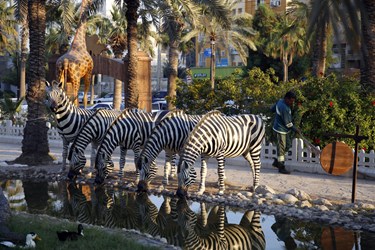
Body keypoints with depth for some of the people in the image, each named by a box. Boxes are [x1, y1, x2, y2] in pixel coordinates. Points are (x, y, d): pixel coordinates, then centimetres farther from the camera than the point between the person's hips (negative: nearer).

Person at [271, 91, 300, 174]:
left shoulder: (280, 101, 1)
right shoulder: (285, 108, -27)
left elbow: (272, 109, 18)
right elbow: (288, 123, -21)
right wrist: (295, 129, -8)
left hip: (284, 130, 10)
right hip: (280, 130, -10)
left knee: (287, 146, 17)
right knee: (281, 148, -1)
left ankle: (276, 162, 26)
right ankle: (281, 168, 8)